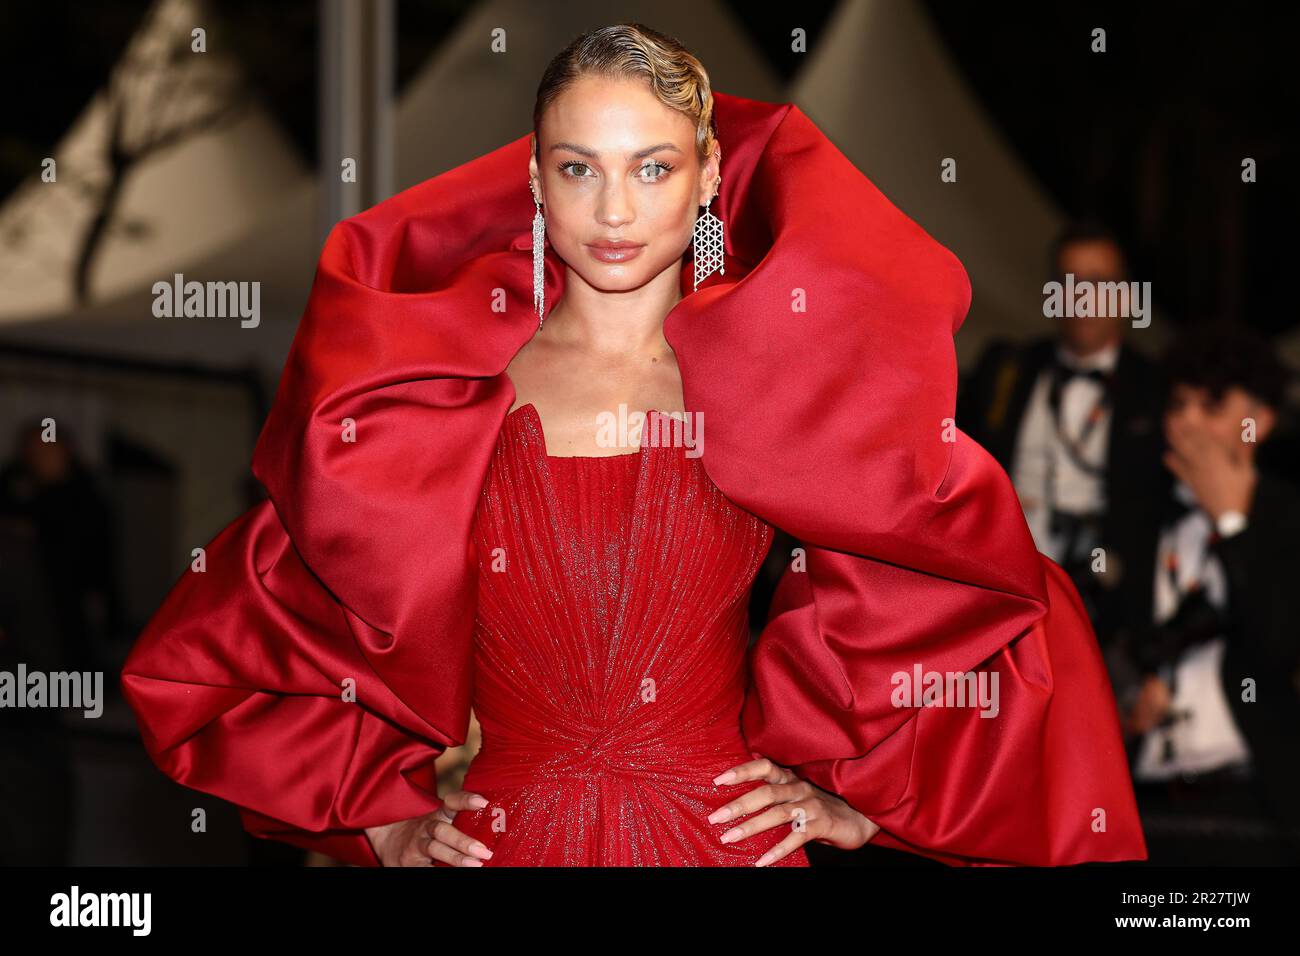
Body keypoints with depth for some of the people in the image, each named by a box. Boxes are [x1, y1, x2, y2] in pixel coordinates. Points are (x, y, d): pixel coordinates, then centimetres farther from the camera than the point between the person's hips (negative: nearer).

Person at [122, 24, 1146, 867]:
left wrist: (860, 801, 4)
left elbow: (994, 595, 6)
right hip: (501, 841, 1)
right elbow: (242, 624, 8)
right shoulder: (441, 389, -1)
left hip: (725, 837, 0)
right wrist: (381, 818, 4)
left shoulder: (787, 384, -2)